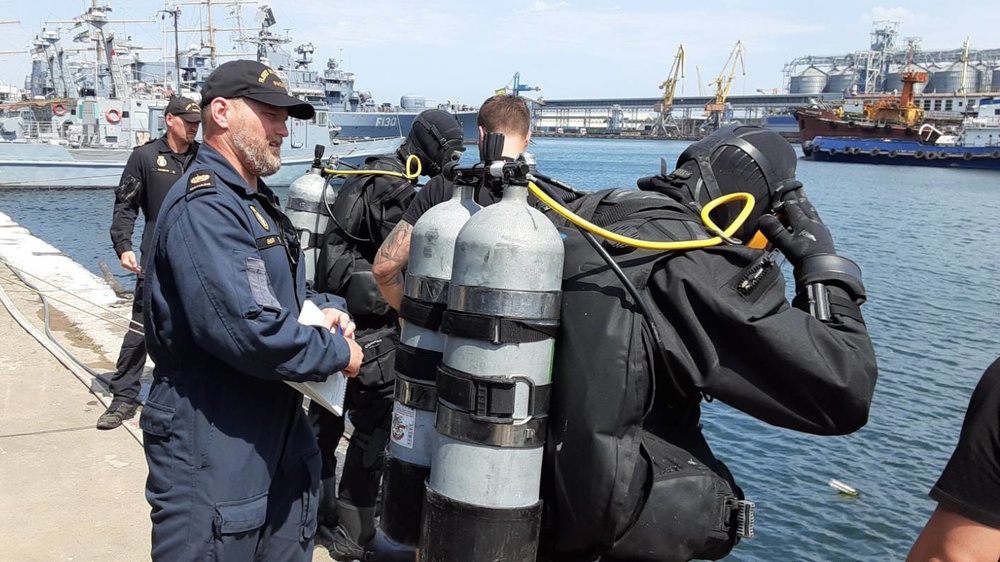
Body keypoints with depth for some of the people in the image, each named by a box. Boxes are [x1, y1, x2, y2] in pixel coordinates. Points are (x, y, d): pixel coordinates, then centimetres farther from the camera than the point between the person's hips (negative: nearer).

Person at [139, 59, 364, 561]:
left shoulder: (258, 202, 16)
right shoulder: (203, 207, -19)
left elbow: (290, 295, 22)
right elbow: (245, 328, -30)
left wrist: (327, 310, -1)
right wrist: (337, 352, -16)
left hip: (280, 440, 10)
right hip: (215, 458, -10)